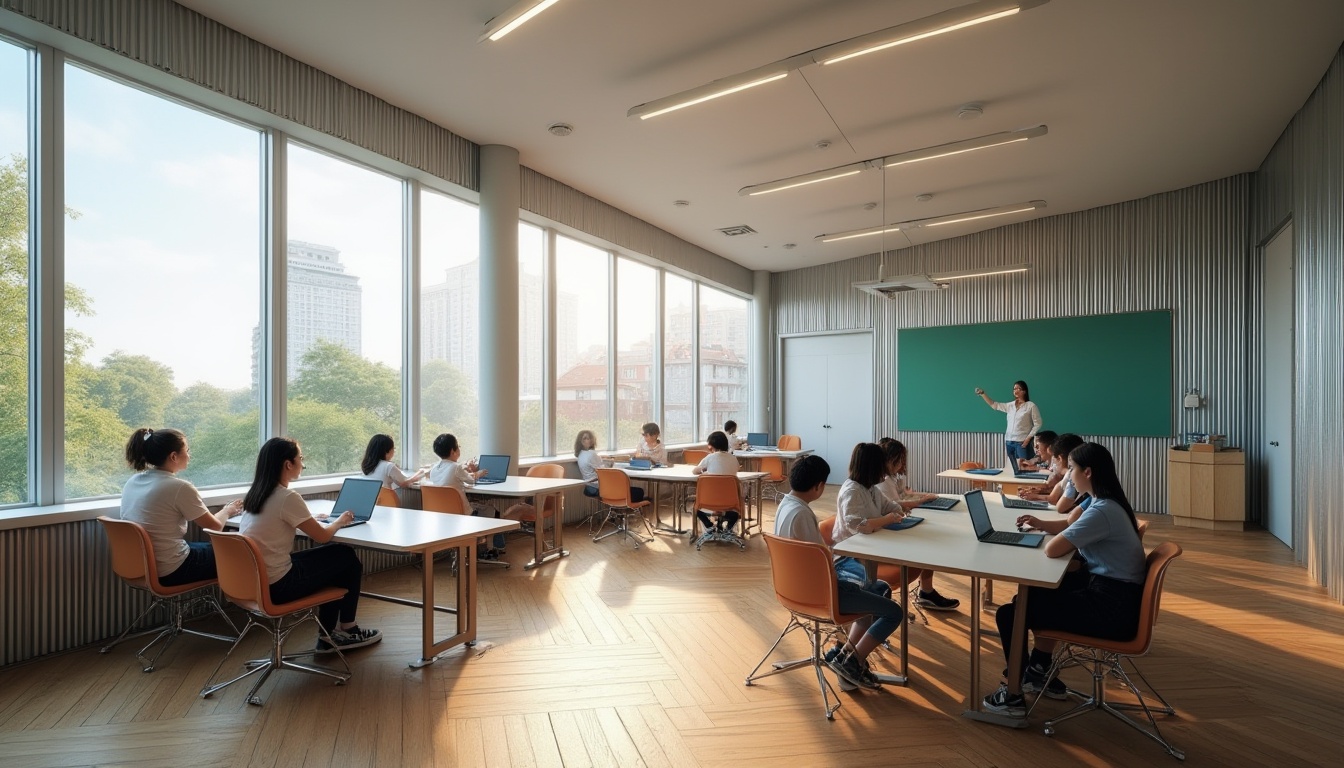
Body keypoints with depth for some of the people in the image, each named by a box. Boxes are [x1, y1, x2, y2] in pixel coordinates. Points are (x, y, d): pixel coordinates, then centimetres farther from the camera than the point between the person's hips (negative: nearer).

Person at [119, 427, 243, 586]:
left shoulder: (132, 482, 2)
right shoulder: (179, 487, -21)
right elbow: (216, 526, -9)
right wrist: (227, 511, 12)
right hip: (169, 572, -8)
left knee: (210, 547, 27)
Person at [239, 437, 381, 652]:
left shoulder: (255, 494, 5)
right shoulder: (287, 497, -21)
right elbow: (322, 536, -12)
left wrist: (311, 519, 10)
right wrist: (339, 521, 6)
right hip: (276, 586, -8)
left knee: (334, 559, 20)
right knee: (348, 560, 8)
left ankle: (328, 635, 24)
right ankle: (347, 629, 25)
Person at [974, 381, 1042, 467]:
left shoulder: (1031, 406, -3)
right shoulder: (1010, 406, 10)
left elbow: (1037, 424, -4)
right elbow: (993, 405, 9)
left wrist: (1028, 438, -12)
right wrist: (982, 394, -3)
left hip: (1022, 443, -5)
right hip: (1009, 442, 5)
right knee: (1011, 468, 9)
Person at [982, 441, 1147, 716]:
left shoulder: (1102, 511, -25)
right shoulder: (1103, 501, 8)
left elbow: (1052, 550, -27)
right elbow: (1070, 525, 26)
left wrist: (1071, 544, -5)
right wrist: (1041, 524, 9)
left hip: (1112, 606, -11)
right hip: (1110, 588, 11)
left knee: (1009, 614, -8)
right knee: (1040, 594, 30)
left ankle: (1013, 696, 9)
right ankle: (1040, 671, 38)